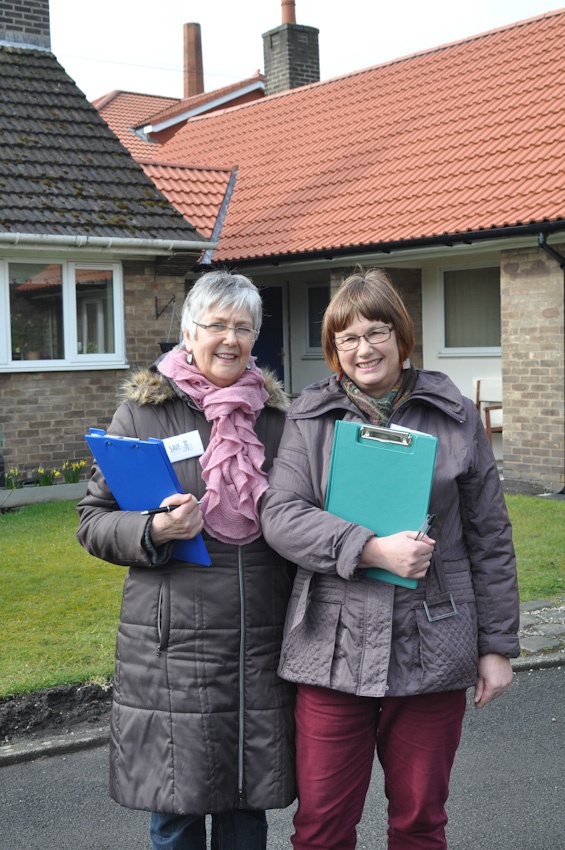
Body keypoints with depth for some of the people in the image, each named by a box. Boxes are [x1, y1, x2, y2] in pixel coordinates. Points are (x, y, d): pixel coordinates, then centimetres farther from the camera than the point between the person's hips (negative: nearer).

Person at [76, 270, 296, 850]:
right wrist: (152, 530, -18)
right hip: (172, 649, -3)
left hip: (261, 647, 3)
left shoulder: (275, 415, 11)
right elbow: (93, 521, 1)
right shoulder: (142, 412, 0)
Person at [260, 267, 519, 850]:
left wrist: (498, 645, 6)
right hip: (334, 649, 0)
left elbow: (490, 540, 7)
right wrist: (373, 550, -20)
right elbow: (280, 516, -9)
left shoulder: (454, 418, 5)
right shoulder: (309, 418, 4)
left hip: (432, 651, 1)